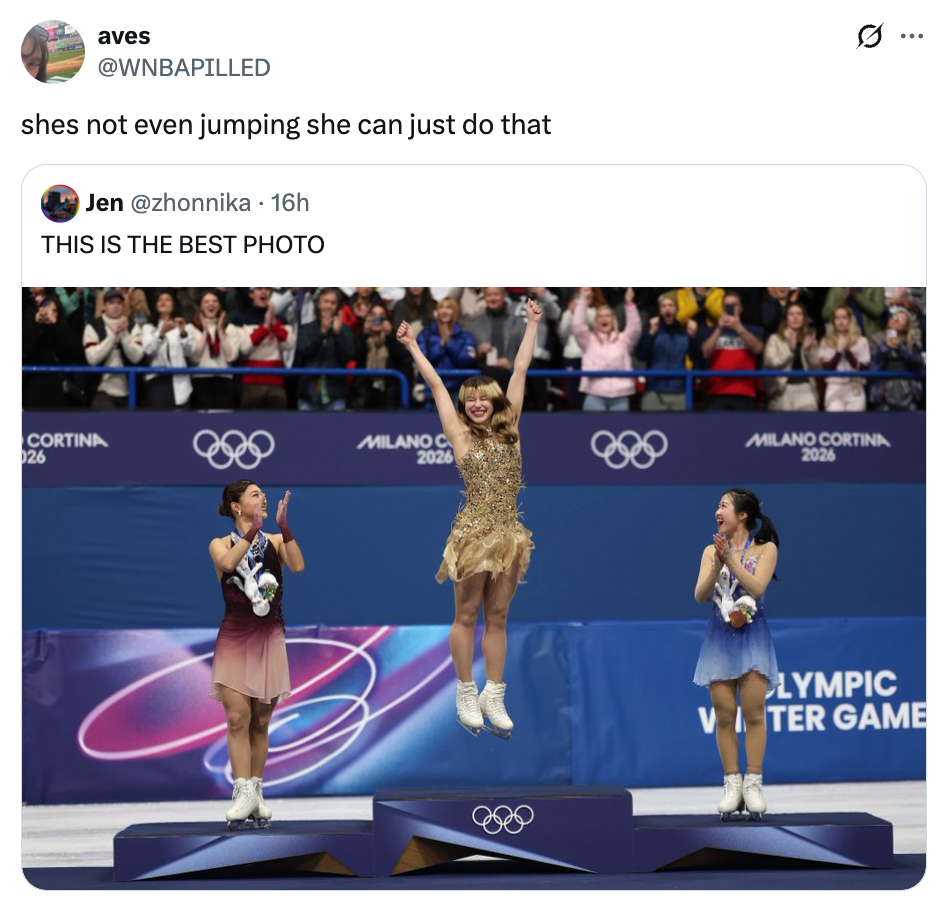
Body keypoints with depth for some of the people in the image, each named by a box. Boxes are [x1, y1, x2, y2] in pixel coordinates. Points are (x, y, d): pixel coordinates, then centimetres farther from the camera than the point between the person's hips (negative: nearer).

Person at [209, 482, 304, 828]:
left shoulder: (275, 540, 8)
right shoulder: (220, 544, 3)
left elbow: (298, 566, -12)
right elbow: (228, 562, -21)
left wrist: (283, 526, -21)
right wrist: (253, 529, -26)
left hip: (269, 639, 2)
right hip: (234, 638, -2)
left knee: (260, 721, 4)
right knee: (238, 718, -11)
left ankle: (255, 794, 9)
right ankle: (243, 793, -13)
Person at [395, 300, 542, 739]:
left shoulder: (509, 430, 9)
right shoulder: (460, 435, 1)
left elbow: (520, 371, 12)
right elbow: (436, 385, 2)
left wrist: (533, 325, 18)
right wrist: (412, 345, 4)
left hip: (508, 534, 3)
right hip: (473, 533, -3)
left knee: (497, 617, 9)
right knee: (467, 615, 4)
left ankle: (493, 696, 15)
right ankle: (466, 694, 13)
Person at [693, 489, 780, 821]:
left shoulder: (765, 549, 1)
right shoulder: (711, 551, 8)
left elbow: (757, 587, -13)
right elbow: (700, 596, -1)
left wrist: (731, 560, -18)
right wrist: (718, 565, -16)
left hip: (752, 635, -2)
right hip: (720, 637, 2)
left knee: (753, 712, -6)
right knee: (724, 714, -1)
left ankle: (753, 784, -3)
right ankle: (732, 784, 4)